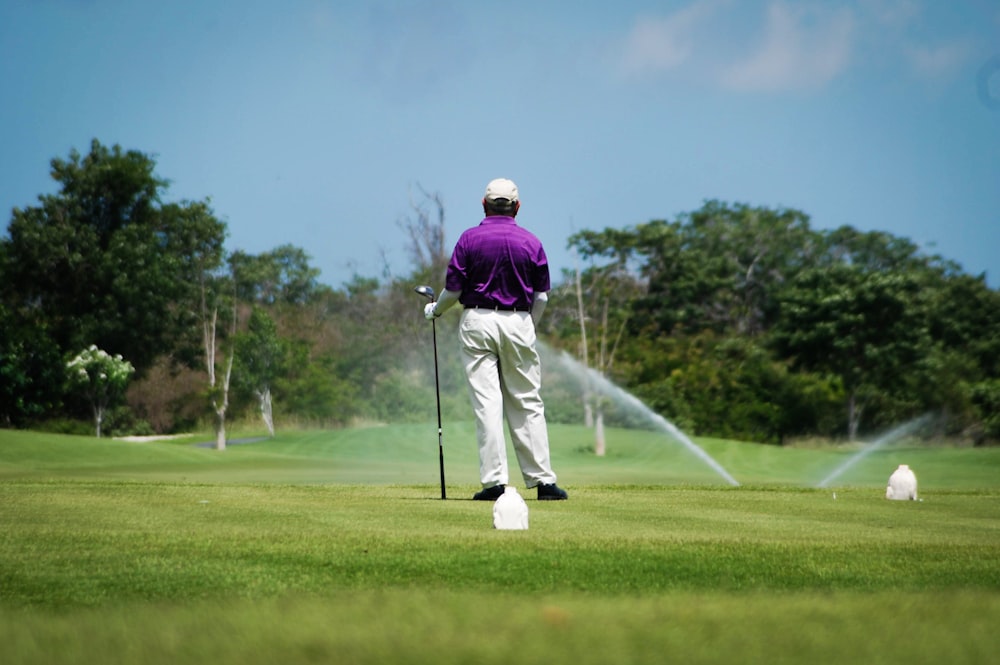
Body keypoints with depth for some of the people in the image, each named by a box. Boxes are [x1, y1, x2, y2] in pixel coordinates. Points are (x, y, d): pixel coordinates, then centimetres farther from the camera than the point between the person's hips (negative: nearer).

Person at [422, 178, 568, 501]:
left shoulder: (469, 238, -3)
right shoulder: (531, 242, 3)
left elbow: (453, 289, -4)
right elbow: (541, 296, 5)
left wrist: (435, 310, 16)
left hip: (478, 322, -1)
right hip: (518, 323, 2)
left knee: (487, 403, -2)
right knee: (528, 404, 6)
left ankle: (494, 480, -6)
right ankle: (543, 479, 4)